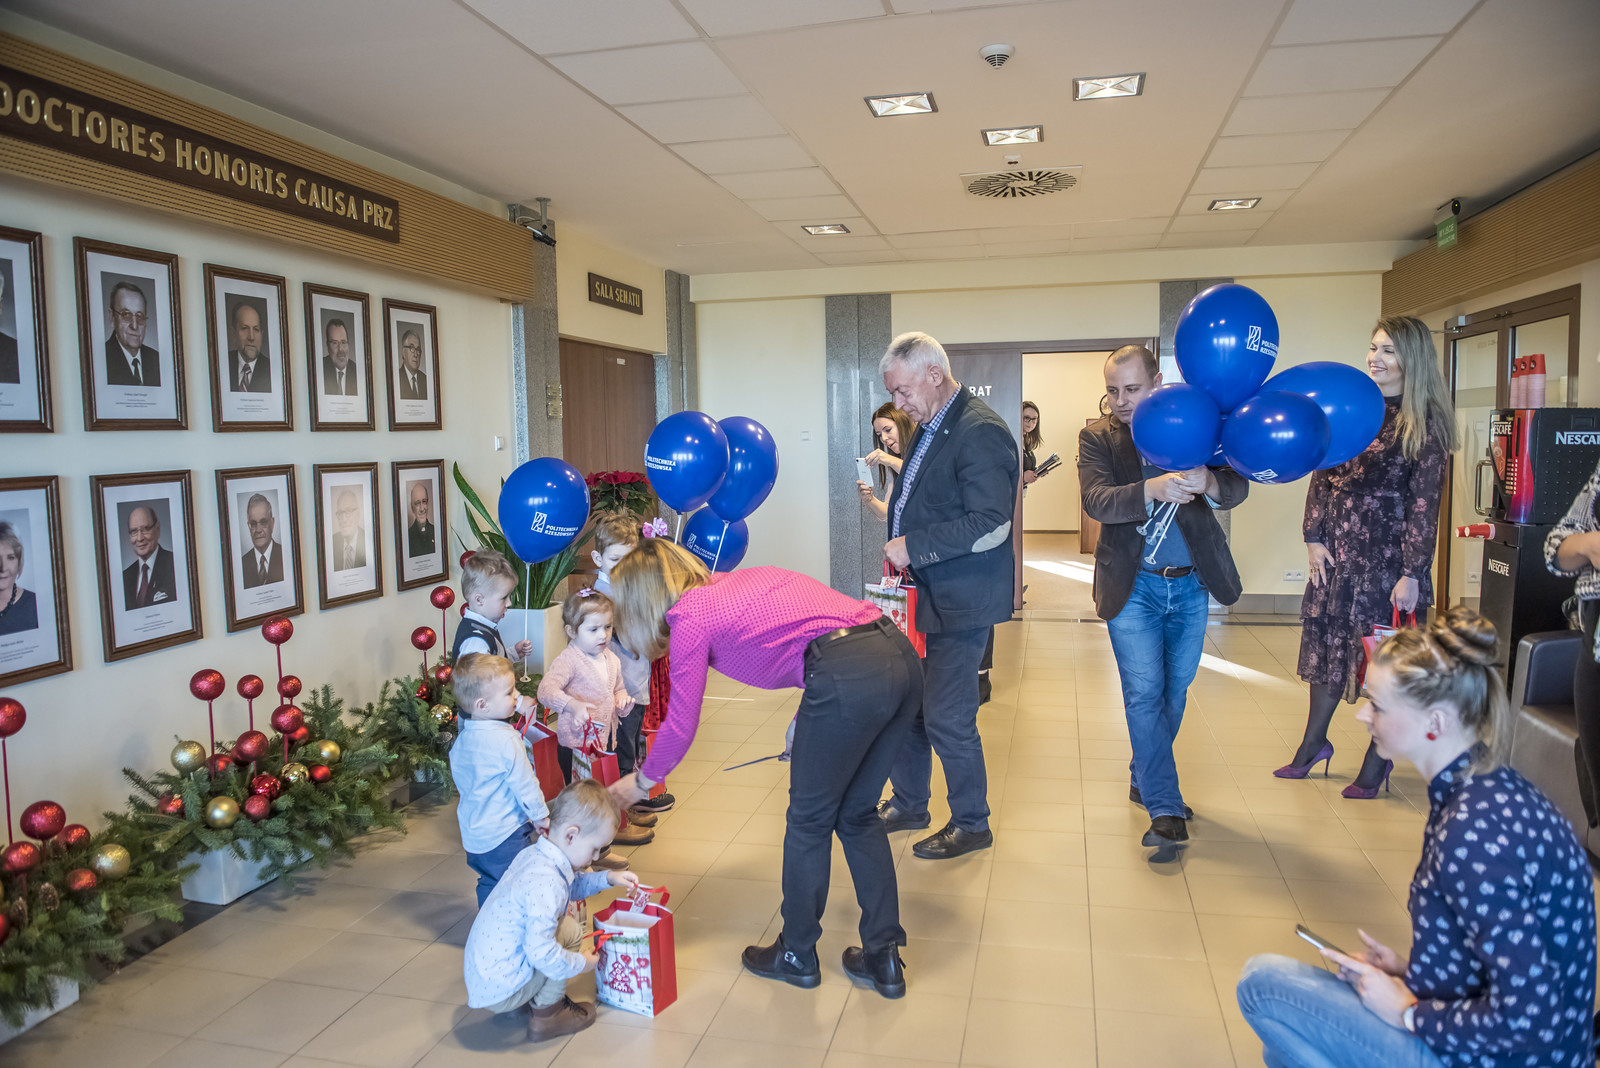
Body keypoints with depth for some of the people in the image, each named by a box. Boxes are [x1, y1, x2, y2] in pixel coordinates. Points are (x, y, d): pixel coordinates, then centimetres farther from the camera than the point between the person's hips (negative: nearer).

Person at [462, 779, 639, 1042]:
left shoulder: (533, 854, 2)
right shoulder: (545, 883, -28)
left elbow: (571, 887, 23)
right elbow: (541, 952, -31)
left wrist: (607, 878, 11)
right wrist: (581, 963, -14)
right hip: (499, 992, -9)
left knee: (561, 919, 17)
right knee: (570, 931, -11)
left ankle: (528, 999, 19)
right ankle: (546, 1015, 3)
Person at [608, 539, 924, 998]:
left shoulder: (689, 618, 6)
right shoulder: (741, 579, 27)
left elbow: (680, 727, 11)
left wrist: (641, 781, 28)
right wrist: (811, 719, 25)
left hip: (849, 676, -8)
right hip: (902, 655, 8)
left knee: (810, 820, 14)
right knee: (857, 814, 22)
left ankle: (798, 955, 33)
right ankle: (884, 959, 29)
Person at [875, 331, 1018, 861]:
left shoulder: (980, 433, -17)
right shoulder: (928, 430, 14)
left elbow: (990, 526, -24)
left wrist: (914, 547, -21)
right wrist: (900, 547, 11)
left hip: (960, 602, -9)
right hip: (922, 594, 9)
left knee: (947, 717, -1)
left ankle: (972, 824, 19)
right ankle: (908, 803, 34)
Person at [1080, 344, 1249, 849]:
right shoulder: (1097, 437, -2)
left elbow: (1237, 488, -8)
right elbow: (1096, 501, -18)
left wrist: (1206, 480, -32)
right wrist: (1153, 489, -36)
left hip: (1190, 584, 2)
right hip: (1134, 585, -2)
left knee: (1175, 690, 14)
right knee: (1144, 693, -4)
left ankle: (1146, 782, 33)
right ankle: (1165, 810, 3)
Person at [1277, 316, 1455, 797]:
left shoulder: (1425, 424, -8)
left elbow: (1424, 502, -11)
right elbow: (1321, 476, 9)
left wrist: (1412, 574, -14)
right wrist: (1314, 537, 1)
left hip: (1388, 556, -5)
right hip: (1338, 551, 5)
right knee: (1327, 644, 14)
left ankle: (1377, 762, 20)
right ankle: (1314, 743, 30)